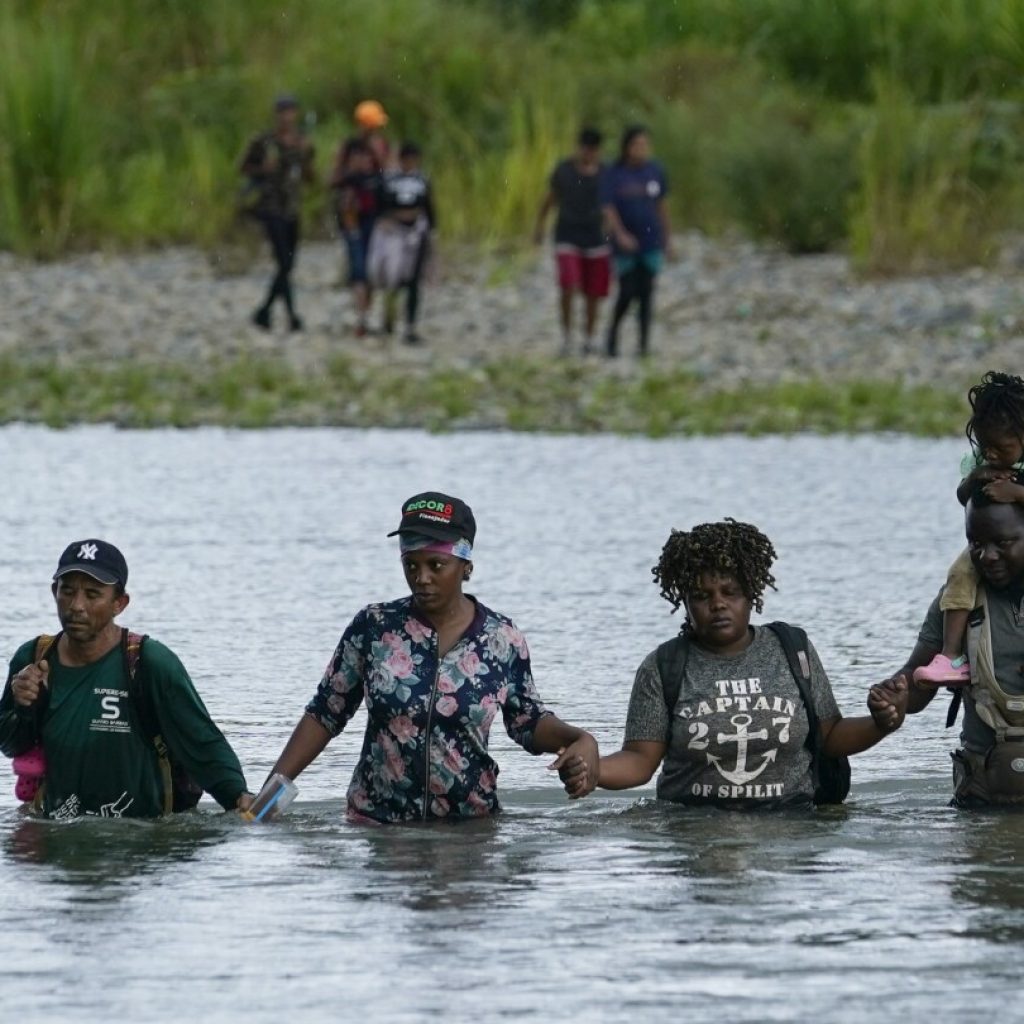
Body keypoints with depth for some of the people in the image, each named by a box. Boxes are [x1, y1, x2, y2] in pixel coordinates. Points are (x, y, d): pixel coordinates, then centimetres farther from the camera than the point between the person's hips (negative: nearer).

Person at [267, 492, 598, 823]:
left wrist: (580, 740, -11)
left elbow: (528, 722, 9)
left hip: (469, 830, 0)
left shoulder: (502, 640, -2)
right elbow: (325, 714, 5)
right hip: (374, 825, 0)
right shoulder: (373, 627, -2)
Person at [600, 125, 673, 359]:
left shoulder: (654, 171, 2)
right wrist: (620, 235, -27)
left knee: (646, 293, 1)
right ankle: (613, 332, 22)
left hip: (651, 243, 2)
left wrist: (668, 238, 13)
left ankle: (644, 344, 5)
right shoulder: (613, 175, -8)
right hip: (625, 244, -2)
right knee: (627, 293, -4)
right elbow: (608, 209, -13)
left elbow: (662, 205, 11)